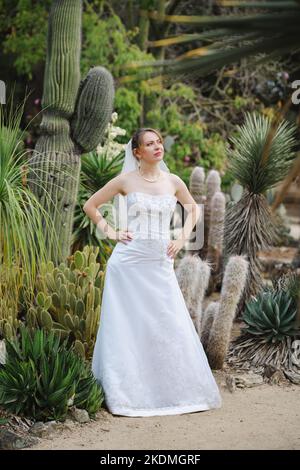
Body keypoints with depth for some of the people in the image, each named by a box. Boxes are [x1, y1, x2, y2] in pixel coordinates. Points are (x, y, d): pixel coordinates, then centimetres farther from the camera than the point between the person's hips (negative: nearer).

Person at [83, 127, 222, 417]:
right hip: (129, 261, -2)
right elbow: (90, 205, 8)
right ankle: (126, 393, 9)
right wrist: (110, 232, 0)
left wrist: (183, 238, 11)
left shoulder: (173, 182, 6)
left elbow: (193, 209, 23)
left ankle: (178, 390, 12)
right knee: (128, 326, 1)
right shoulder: (126, 180, -1)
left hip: (160, 264, 3)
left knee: (170, 326, 1)